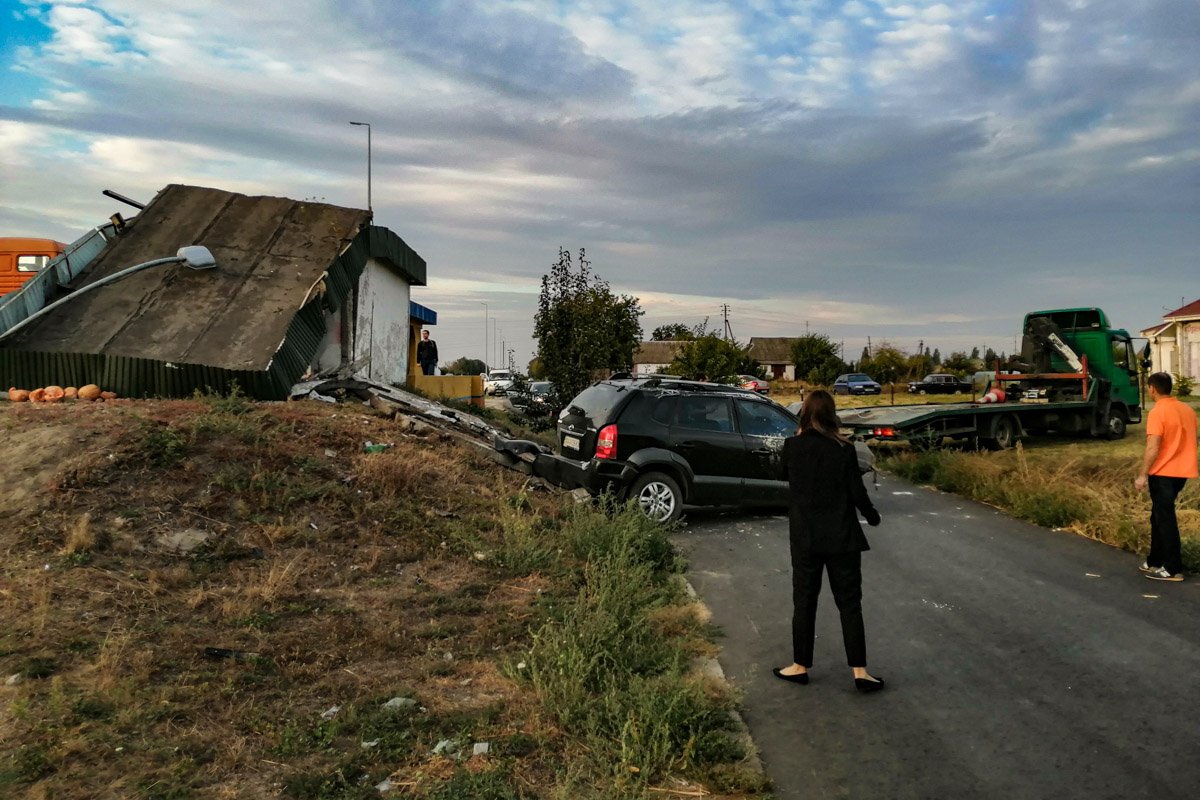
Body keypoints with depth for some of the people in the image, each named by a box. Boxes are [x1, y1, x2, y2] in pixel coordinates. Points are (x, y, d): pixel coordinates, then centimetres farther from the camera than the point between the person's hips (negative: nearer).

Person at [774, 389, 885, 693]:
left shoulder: (792, 446, -6)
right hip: (841, 538, -1)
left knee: (804, 602, 11)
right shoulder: (843, 450, -10)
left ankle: (800, 666, 20)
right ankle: (859, 672, 10)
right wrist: (873, 517, 13)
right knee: (849, 603, 7)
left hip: (804, 538, 1)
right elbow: (857, 493, -5)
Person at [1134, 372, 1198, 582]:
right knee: (1160, 516, 17)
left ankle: (1173, 570, 2)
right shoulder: (1187, 410, 9)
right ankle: (1154, 562, 24)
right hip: (1182, 472, 8)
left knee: (1165, 520, -1)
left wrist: (1142, 475, -14)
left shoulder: (1157, 412, -15)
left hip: (1163, 473, -8)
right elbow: (1191, 441, 16)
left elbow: (1153, 449, -19)